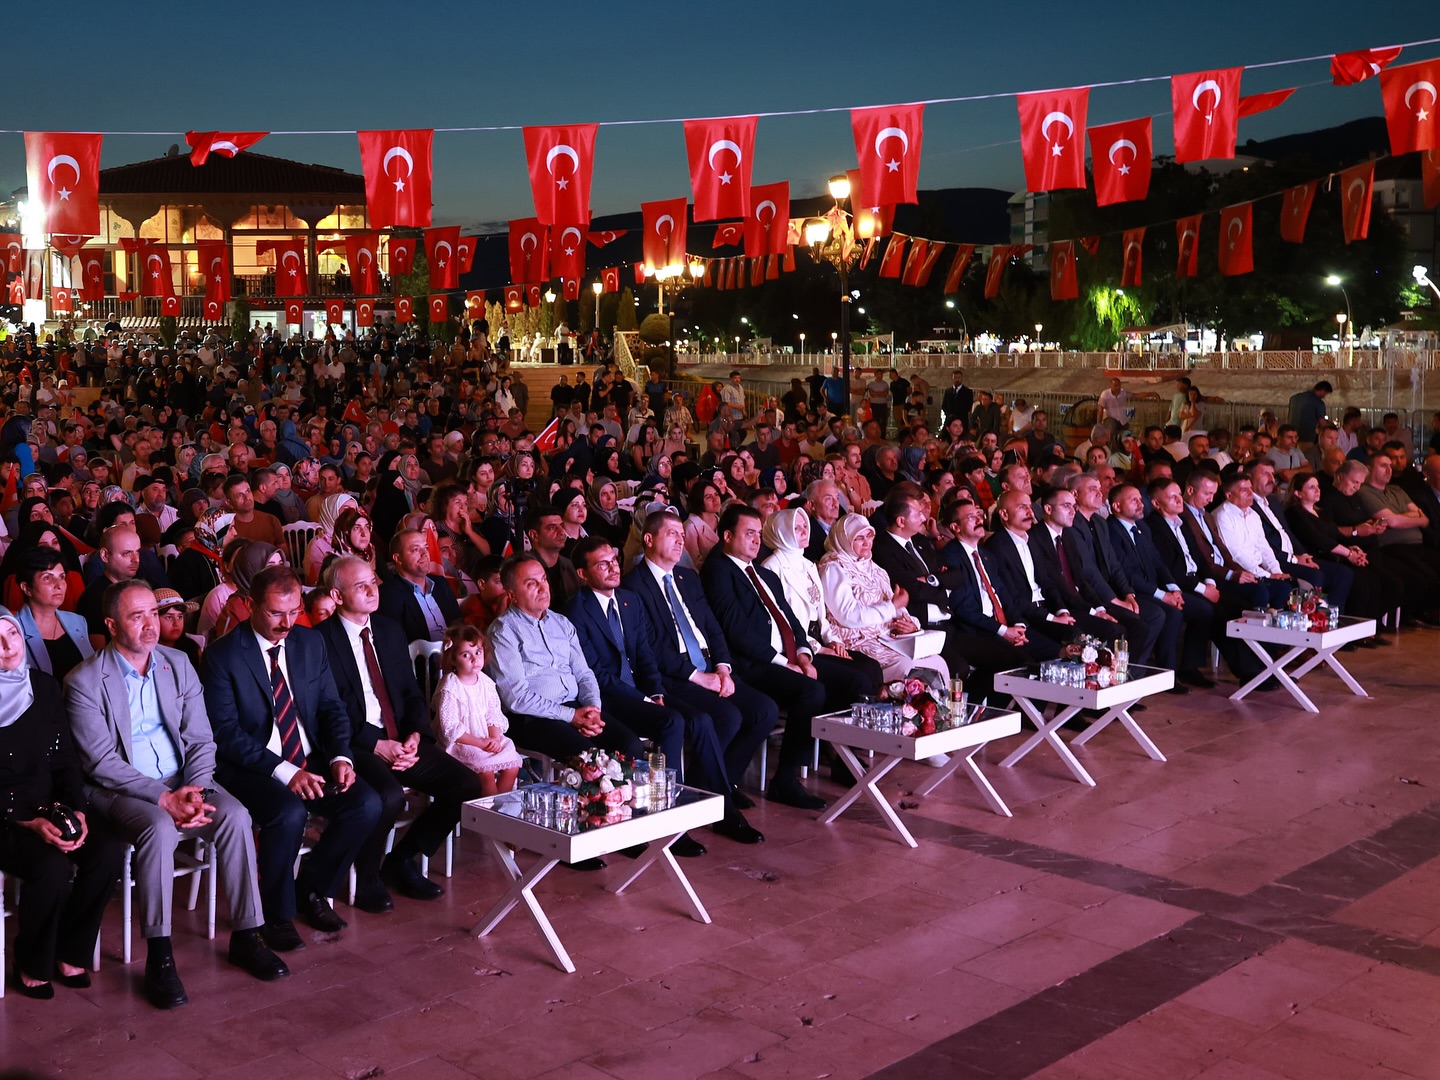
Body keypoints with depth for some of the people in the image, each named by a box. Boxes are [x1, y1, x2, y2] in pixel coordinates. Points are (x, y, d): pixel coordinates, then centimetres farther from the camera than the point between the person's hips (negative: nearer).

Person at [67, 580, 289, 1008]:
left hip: (182, 782, 4)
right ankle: (159, 958, -27)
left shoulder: (178, 664, 7)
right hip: (120, 792, -4)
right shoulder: (84, 682, -7)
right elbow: (101, 762, -13)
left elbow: (200, 739, 6)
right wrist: (164, 798, -22)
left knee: (235, 815, -24)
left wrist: (194, 792, -13)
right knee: (160, 827, -35)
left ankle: (246, 936, -14)